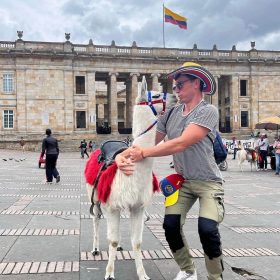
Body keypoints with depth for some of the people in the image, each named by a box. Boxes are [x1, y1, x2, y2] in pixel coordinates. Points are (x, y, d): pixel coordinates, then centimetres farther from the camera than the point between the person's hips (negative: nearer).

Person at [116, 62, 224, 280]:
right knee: (170, 226, -3)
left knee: (207, 229, -20)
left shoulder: (208, 111, -16)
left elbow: (182, 143, -27)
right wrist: (123, 154, -17)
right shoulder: (171, 113, 4)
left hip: (208, 182, -5)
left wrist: (144, 153, -25)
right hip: (182, 180, 6)